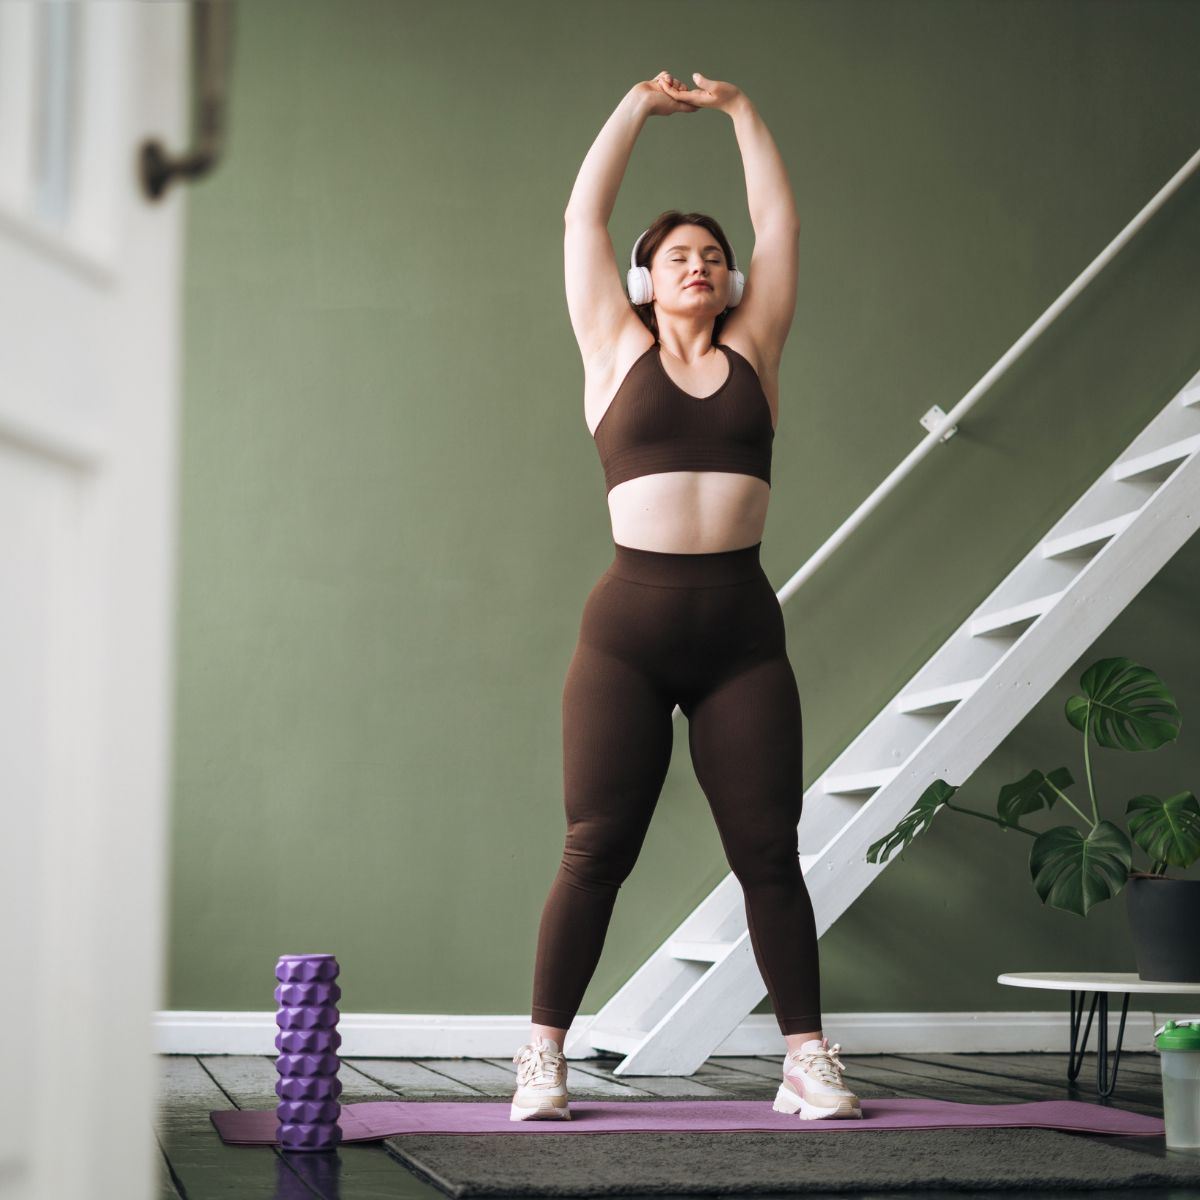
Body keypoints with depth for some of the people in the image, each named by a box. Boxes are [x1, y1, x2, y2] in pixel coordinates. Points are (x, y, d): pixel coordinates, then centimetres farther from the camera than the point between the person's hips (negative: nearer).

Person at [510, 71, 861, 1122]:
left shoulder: (752, 354, 15)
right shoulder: (618, 352, 11)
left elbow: (781, 223, 18)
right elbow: (584, 215, 12)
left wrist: (740, 111, 24)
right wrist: (638, 106, 19)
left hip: (742, 629, 2)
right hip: (630, 625, -2)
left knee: (769, 851, 1)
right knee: (596, 850, -2)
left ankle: (808, 1063, 7)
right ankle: (544, 1059, 7)